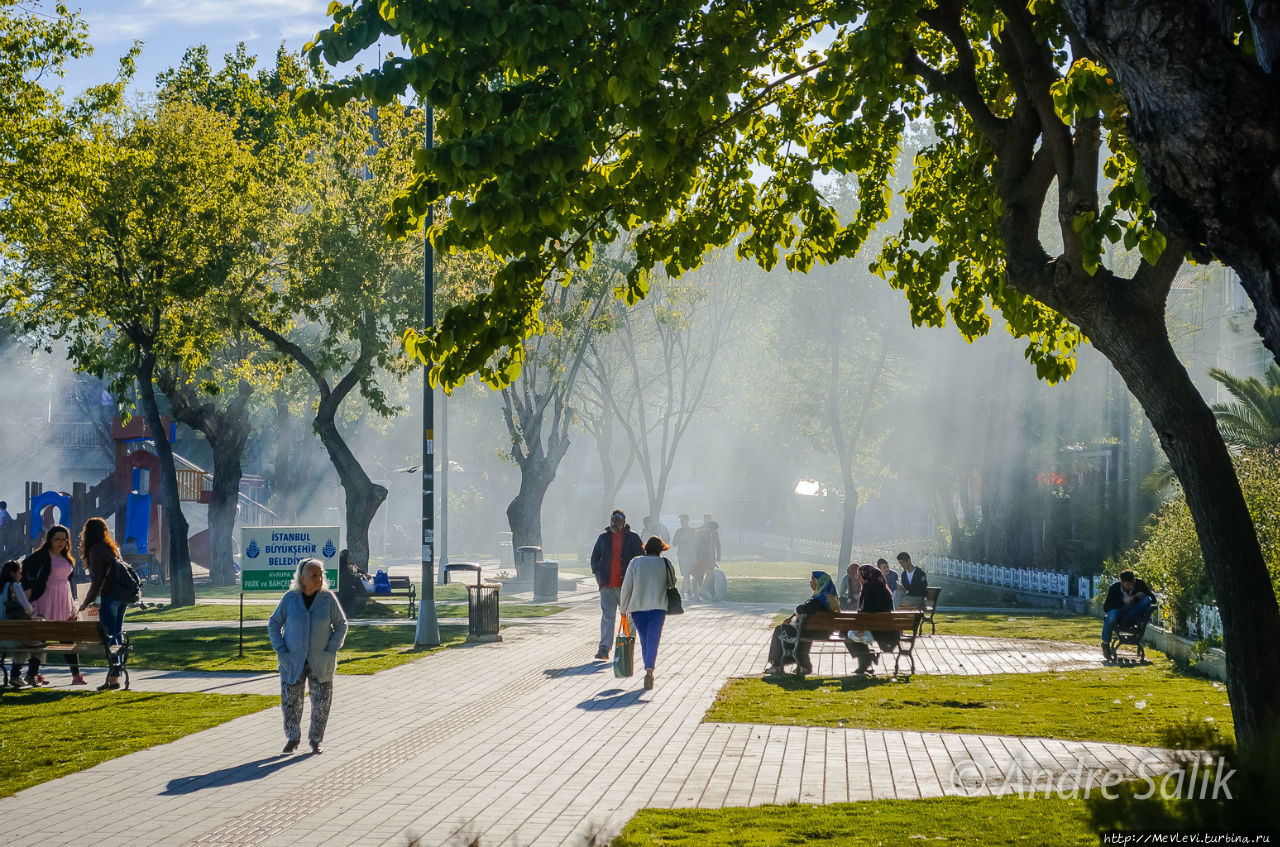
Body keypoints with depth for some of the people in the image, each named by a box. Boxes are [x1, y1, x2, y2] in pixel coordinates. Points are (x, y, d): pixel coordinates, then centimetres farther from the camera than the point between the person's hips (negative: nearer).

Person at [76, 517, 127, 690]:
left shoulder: (96, 550, -8)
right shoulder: (113, 548, 17)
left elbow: (97, 580, -12)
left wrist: (86, 603, -6)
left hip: (109, 597, -8)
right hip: (122, 595, 8)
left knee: (109, 637, -7)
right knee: (117, 635, 11)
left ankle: (113, 678, -11)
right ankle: (116, 674, 12)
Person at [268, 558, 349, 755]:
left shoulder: (328, 598, -7)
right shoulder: (290, 598, -6)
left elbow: (341, 624, 2)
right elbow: (274, 624, 2)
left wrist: (331, 650, -7)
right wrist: (281, 651, -7)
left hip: (320, 661, 0)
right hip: (293, 661, 0)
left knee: (321, 702, 4)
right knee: (290, 701, 3)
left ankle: (315, 740, 20)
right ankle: (293, 738, 21)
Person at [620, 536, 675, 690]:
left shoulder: (635, 563, 4)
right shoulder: (665, 564, 4)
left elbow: (626, 587, 4)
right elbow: (673, 584, 10)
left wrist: (623, 608, 11)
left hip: (637, 608, 1)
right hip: (658, 607, -1)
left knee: (644, 641, 15)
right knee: (653, 640, -6)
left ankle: (649, 671, 19)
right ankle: (649, 670, -25)